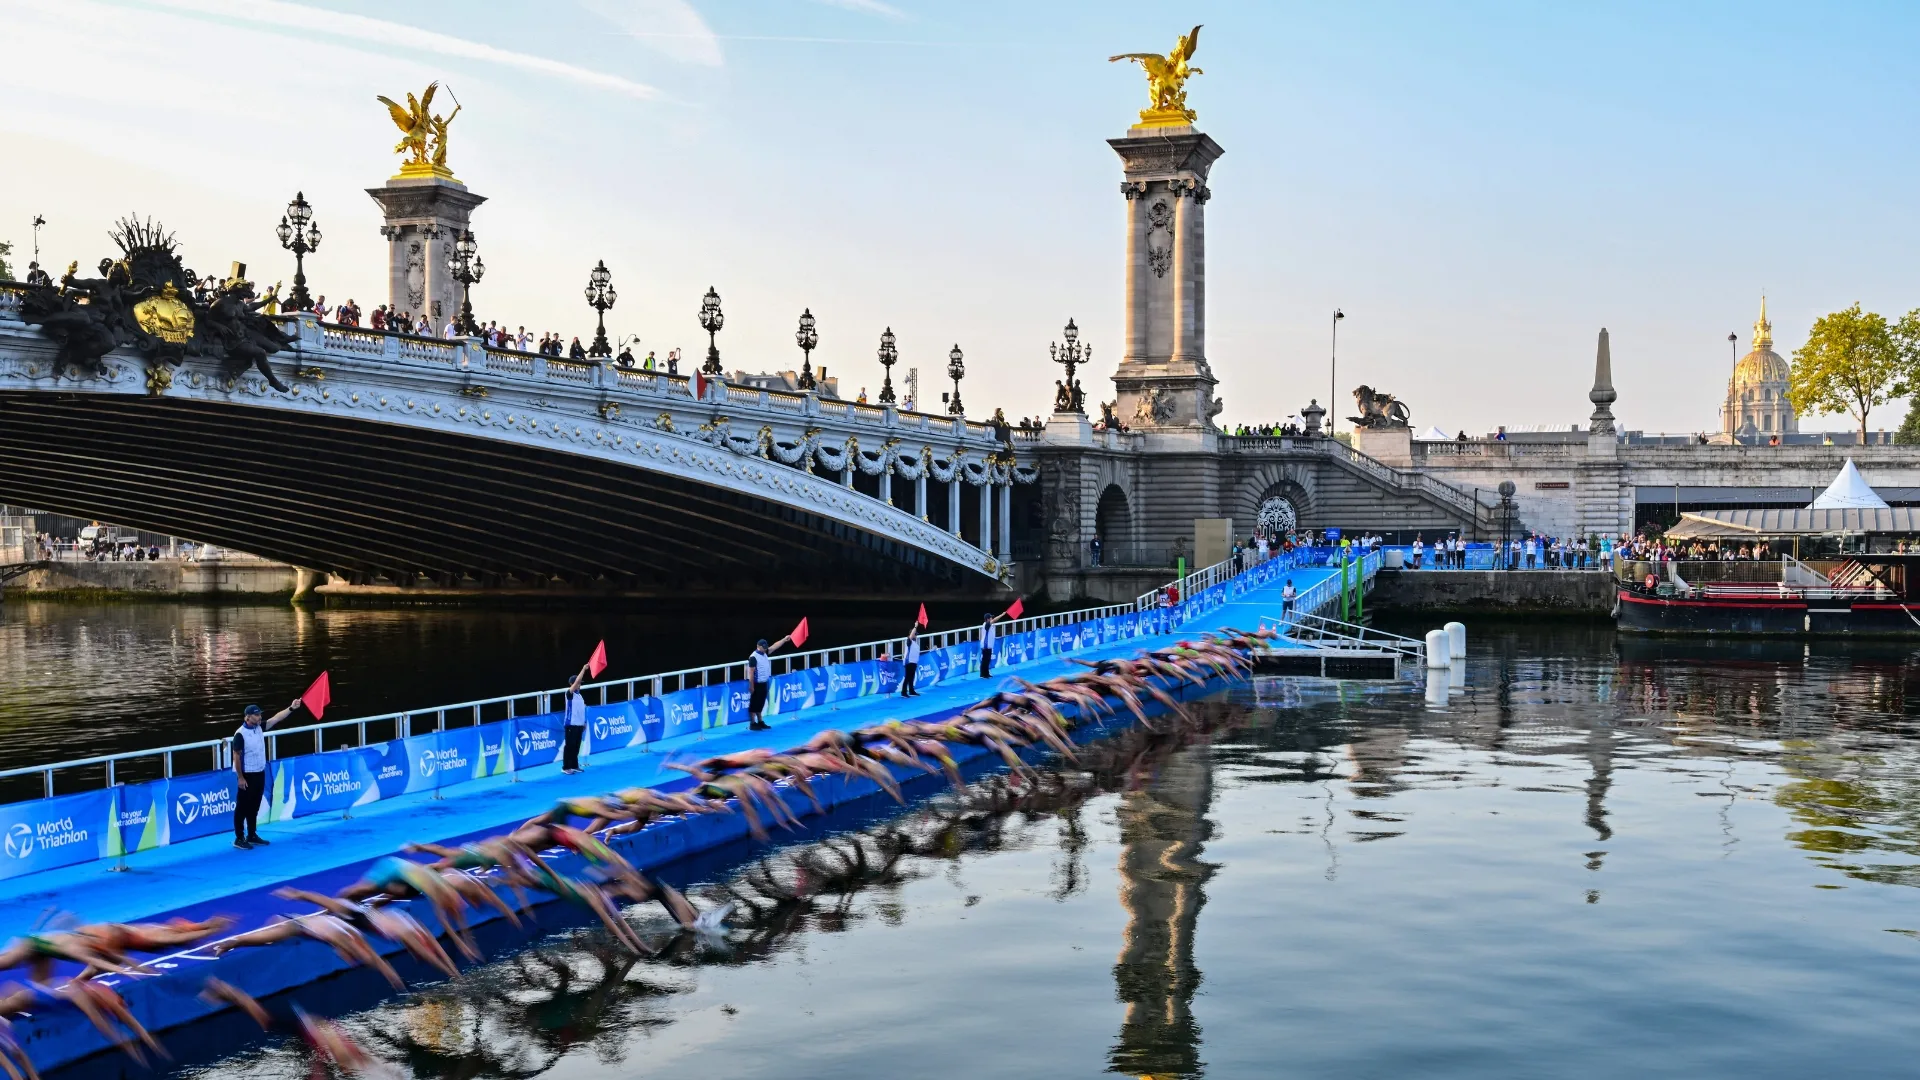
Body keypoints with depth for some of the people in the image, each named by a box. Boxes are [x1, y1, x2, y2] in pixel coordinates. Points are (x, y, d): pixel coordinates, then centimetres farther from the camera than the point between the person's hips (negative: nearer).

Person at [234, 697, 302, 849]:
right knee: (243, 807, -1)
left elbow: (276, 718, 2)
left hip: (260, 773, 8)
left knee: (254, 807, 15)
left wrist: (291, 708, -10)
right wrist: (240, 778, -18)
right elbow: (236, 756, -17)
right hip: (247, 775, -8)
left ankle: (252, 836, 25)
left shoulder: (259, 728, 3)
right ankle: (239, 838, 6)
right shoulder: (240, 734, -18)